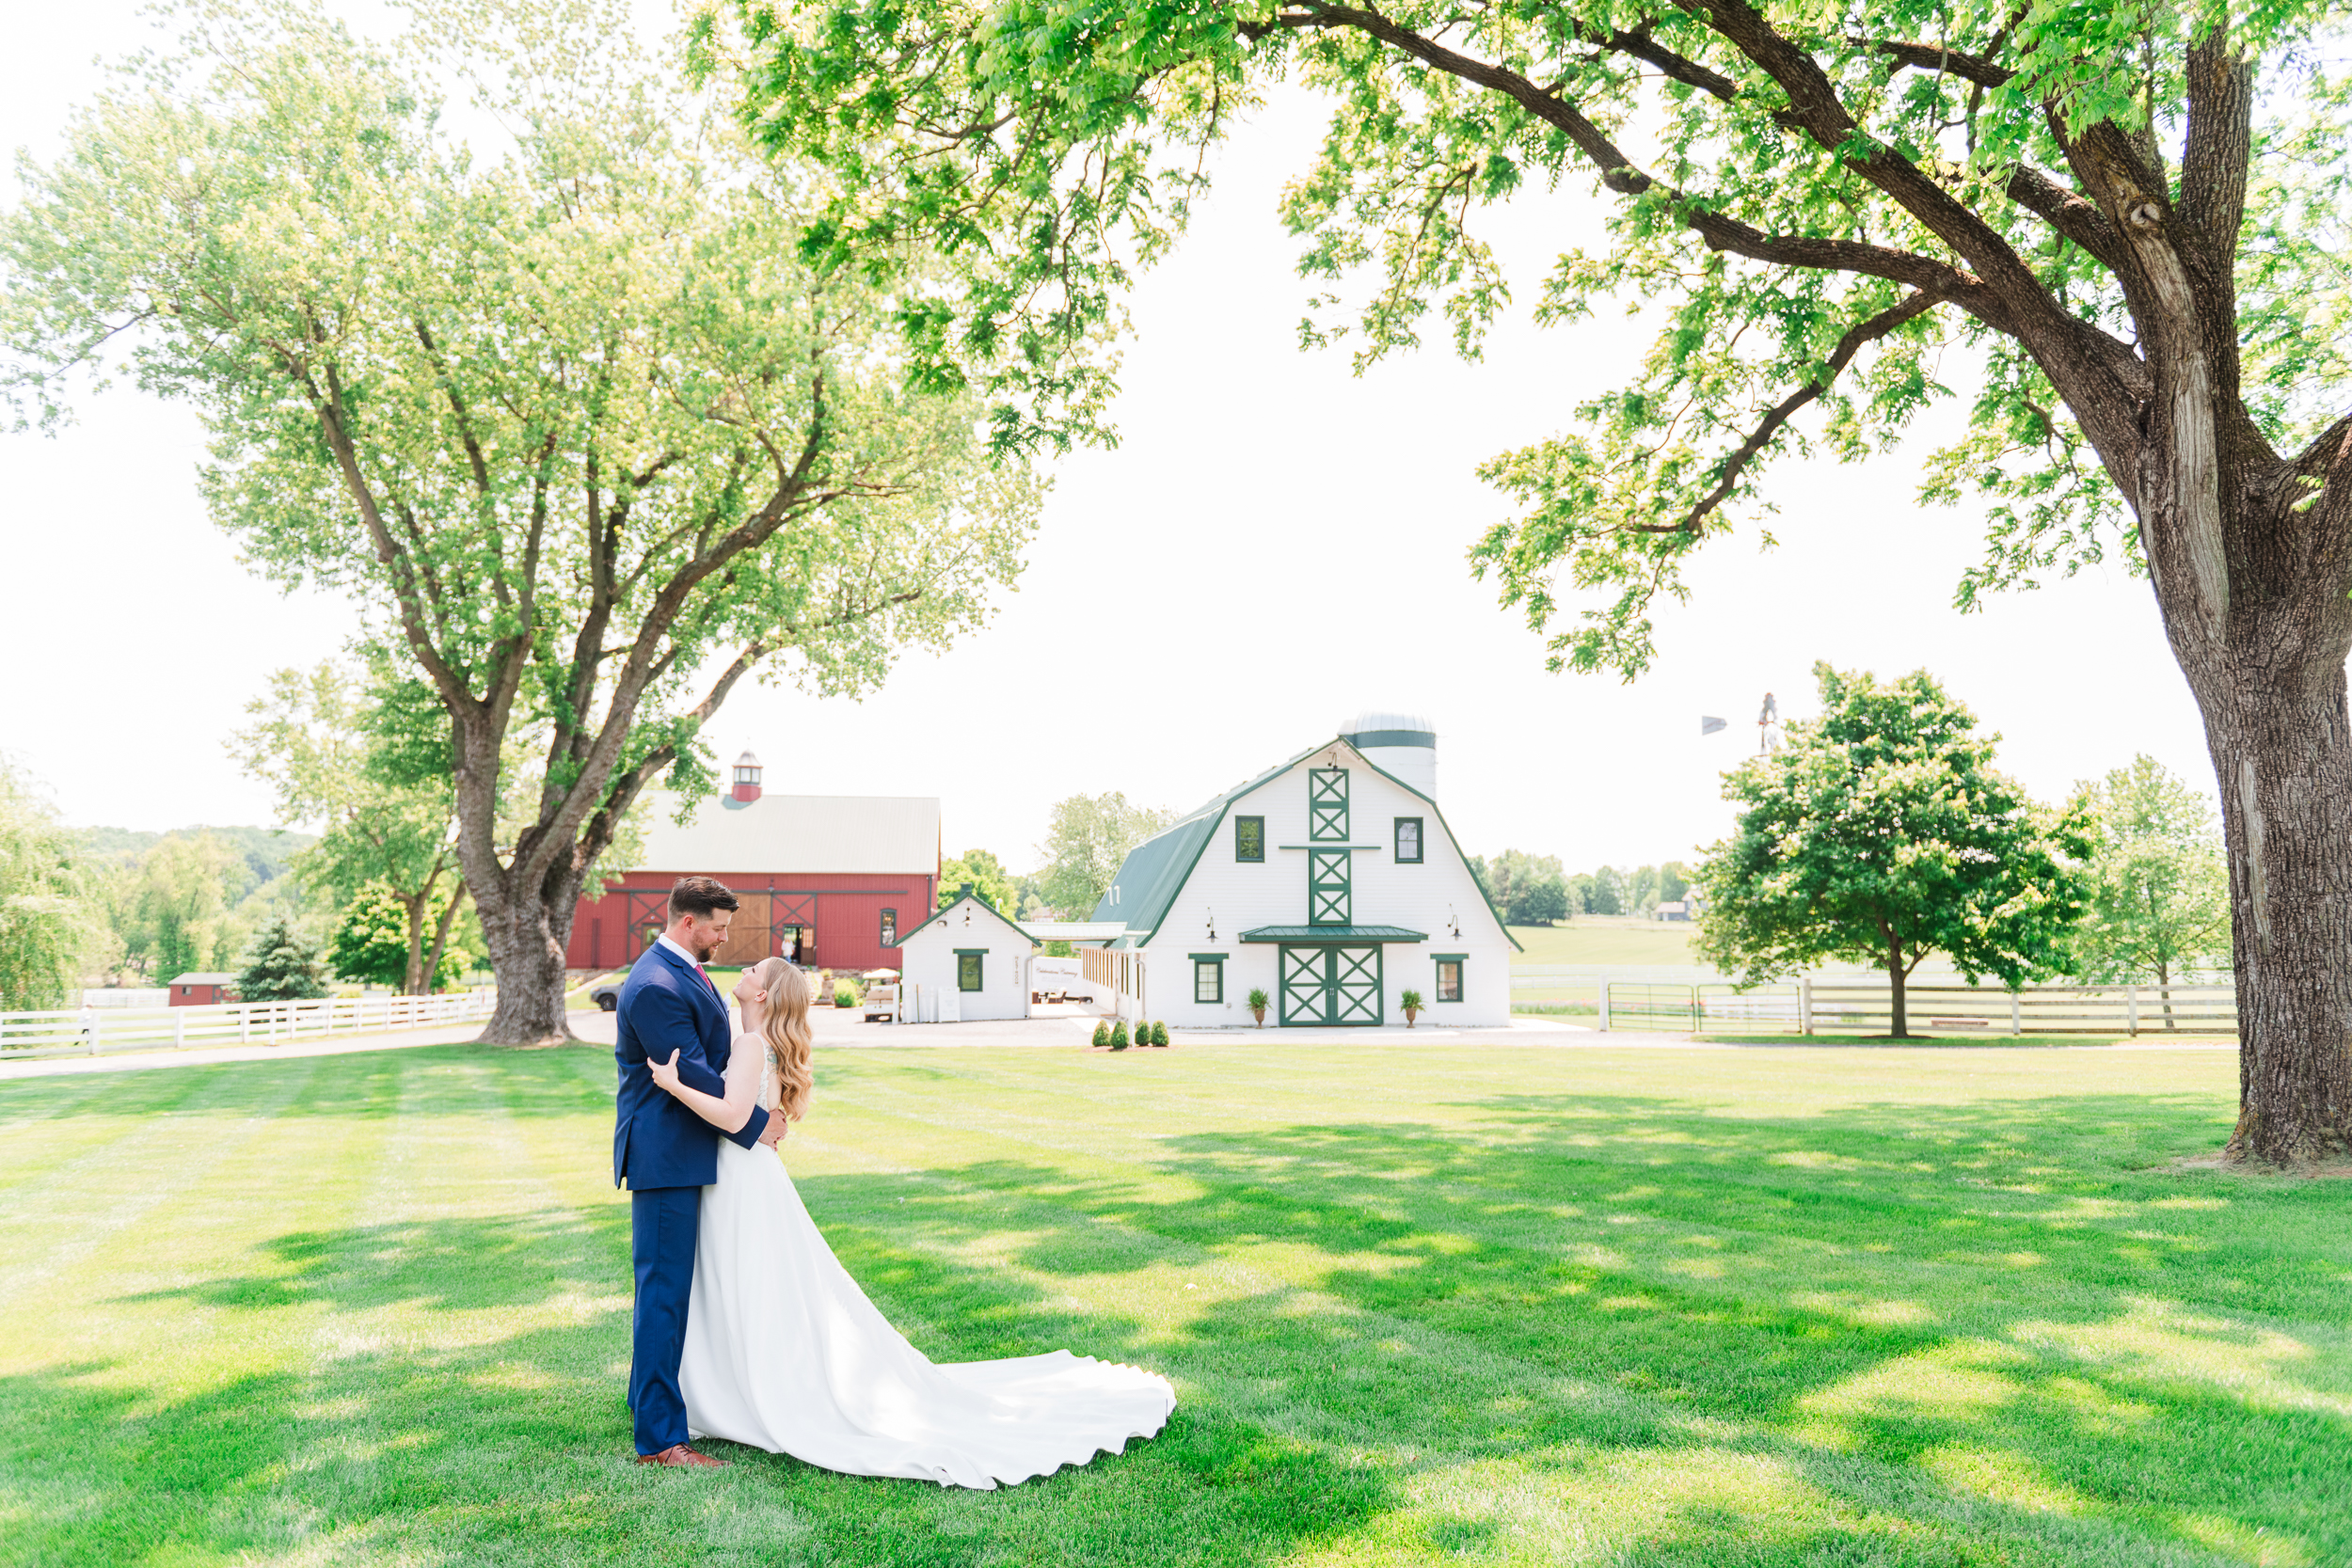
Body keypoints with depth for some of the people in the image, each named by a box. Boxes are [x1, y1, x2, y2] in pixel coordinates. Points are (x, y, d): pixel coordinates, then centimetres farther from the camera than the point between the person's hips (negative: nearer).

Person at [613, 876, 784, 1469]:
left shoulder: (683, 971, 12)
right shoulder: (655, 987, -22)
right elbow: (690, 1075, -23)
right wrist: (755, 1125, -15)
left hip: (683, 1152, 11)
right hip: (665, 1156, -11)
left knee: (670, 1284, 21)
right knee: (664, 1291, -5)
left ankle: (648, 1394, 37)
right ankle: (659, 1439, 2)